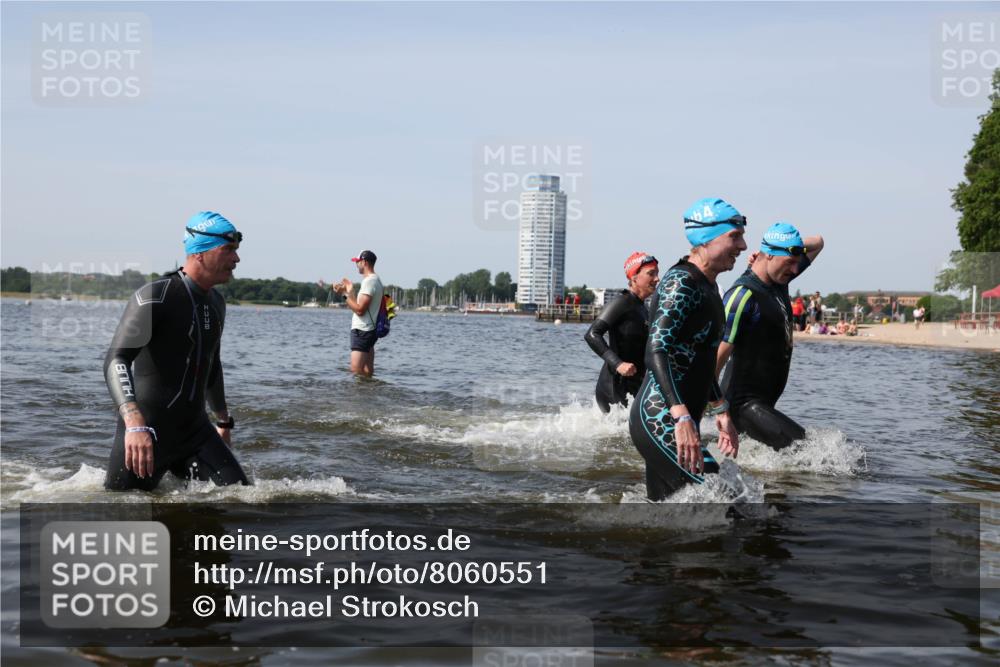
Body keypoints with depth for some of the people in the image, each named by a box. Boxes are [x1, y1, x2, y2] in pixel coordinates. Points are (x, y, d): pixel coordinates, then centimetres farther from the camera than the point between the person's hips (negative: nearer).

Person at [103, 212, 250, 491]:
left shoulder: (216, 303, 11)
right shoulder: (155, 297, -15)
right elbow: (116, 361, -26)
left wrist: (223, 420, 34)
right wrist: (135, 424, -41)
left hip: (196, 431, 7)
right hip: (144, 434, -6)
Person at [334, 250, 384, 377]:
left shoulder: (369, 281, -16)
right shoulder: (376, 280, 17)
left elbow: (359, 310, -21)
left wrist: (346, 294, -15)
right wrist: (350, 292, 20)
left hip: (362, 331, -11)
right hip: (370, 329, 11)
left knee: (356, 370, -15)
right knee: (367, 372, 10)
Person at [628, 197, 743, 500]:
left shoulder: (708, 286, 18)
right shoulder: (681, 283, -13)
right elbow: (656, 352, -24)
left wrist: (720, 411, 28)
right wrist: (683, 417, -34)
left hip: (675, 421, 10)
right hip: (660, 420, -10)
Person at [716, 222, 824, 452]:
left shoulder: (779, 280, 7)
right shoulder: (743, 295, -19)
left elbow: (817, 242, 21)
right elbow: (719, 353, -20)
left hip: (764, 402, 9)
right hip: (744, 404, -9)